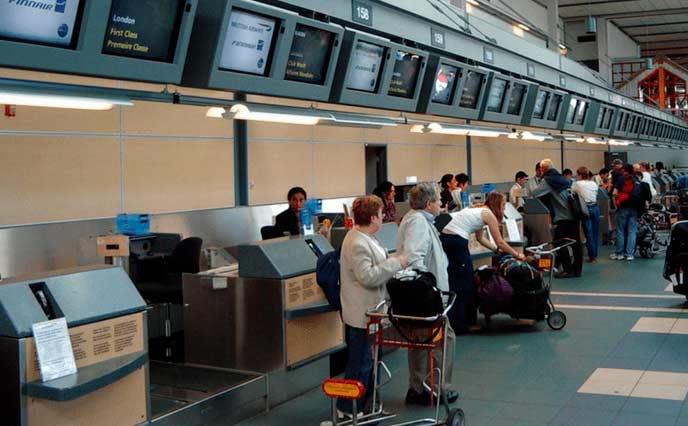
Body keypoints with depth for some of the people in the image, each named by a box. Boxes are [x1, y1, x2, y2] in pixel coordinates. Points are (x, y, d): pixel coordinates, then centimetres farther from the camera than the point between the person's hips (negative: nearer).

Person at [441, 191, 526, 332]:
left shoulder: (480, 210, 24)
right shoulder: (488, 214, 0)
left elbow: (480, 238, 31)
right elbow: (500, 242, 2)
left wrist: (497, 250, 31)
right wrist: (517, 255, 13)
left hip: (443, 236, 9)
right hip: (456, 240, -9)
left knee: (453, 280, 14)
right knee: (464, 281, 0)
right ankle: (459, 323, 2)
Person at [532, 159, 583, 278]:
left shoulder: (547, 180, -6)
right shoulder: (561, 178, 16)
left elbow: (535, 193, -14)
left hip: (563, 216, -8)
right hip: (574, 214, 8)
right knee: (575, 242, 11)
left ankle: (568, 270, 0)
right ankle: (577, 269, 16)